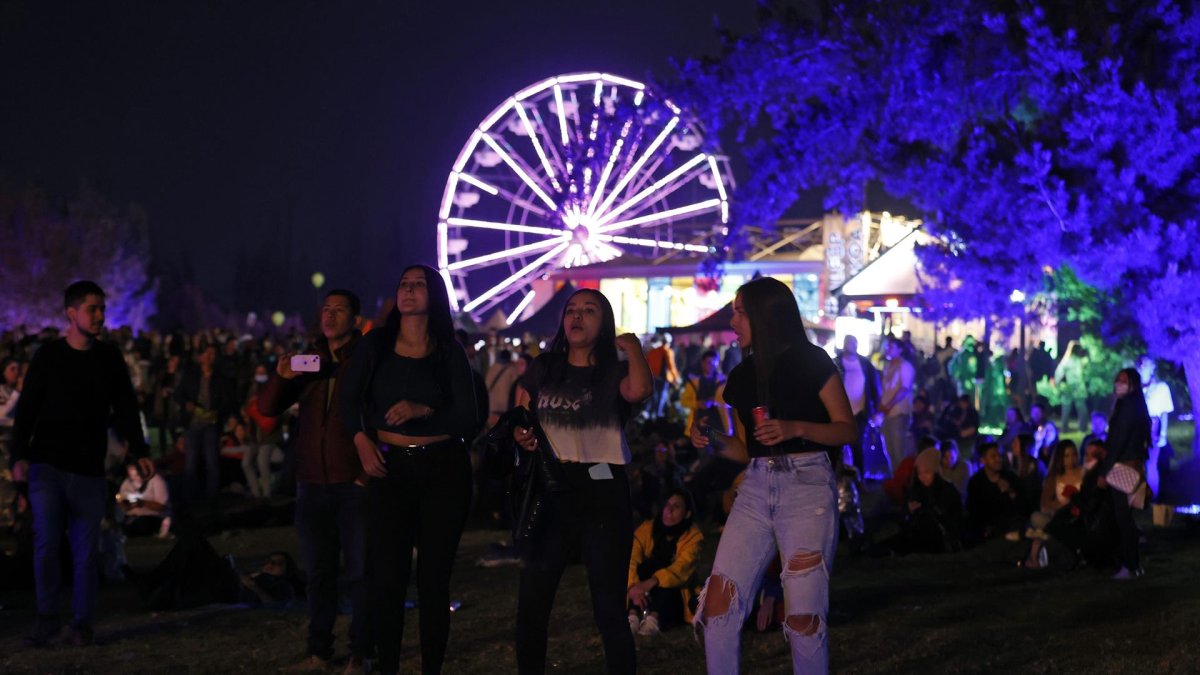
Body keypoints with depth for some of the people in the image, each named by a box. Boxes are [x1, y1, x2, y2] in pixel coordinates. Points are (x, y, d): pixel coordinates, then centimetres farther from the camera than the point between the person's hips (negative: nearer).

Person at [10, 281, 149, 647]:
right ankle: (47, 619, -1)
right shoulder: (48, 356, 1)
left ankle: (83, 624, 11)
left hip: (89, 471, 2)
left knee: (85, 549, 2)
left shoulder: (110, 358, 7)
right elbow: (26, 409, 1)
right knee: (46, 541, -11)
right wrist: (19, 456, -9)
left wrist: (139, 451, -1)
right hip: (47, 466, -2)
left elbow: (126, 410, 10)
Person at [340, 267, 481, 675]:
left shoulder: (450, 352, 1)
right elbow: (349, 398, 11)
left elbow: (470, 420, -2)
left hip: (444, 471, -1)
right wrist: (361, 441, -4)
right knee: (387, 576, -3)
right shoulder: (375, 346, 5)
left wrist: (424, 411, -17)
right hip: (390, 469, 1)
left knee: (434, 577, 2)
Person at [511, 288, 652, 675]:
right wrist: (521, 436, -3)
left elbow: (640, 390, -24)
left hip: (602, 494, -4)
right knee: (531, 603, 7)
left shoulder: (615, 372, 0)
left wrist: (632, 348, -9)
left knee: (609, 607, -2)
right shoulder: (543, 369, 11)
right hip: (550, 491, 4)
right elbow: (518, 420, 19)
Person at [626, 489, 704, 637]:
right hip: (644, 596, 1)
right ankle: (633, 615, -41)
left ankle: (654, 618, -51)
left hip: (674, 593, -1)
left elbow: (682, 567, -25)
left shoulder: (692, 535, -8)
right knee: (645, 565, -25)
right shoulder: (647, 528, -3)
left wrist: (653, 581, -42)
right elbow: (631, 560, -18)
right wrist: (633, 586, -38)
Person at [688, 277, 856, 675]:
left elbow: (848, 430, -4)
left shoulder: (812, 362, -2)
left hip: (808, 485, -5)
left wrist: (795, 428, -18)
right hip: (756, 488, 5)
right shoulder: (741, 376, 15)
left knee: (804, 615, -6)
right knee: (719, 601, -5)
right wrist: (714, 441, 1)